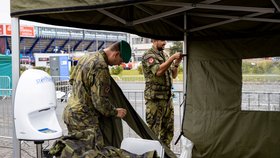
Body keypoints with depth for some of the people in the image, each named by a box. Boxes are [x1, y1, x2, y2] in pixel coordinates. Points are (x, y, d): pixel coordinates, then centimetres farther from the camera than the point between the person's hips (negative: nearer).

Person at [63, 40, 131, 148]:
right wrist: (115, 112, -6)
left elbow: (72, 80, 22)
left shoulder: (86, 57, 9)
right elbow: (100, 101, -20)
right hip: (84, 117, -10)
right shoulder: (101, 67, -20)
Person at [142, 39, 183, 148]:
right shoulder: (148, 55, -8)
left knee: (168, 130, 13)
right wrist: (172, 58, -22)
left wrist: (176, 64, -3)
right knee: (153, 130, -3)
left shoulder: (165, 55, 15)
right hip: (155, 99, -8)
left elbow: (173, 75, 15)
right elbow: (158, 71, -24)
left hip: (168, 98, 8)